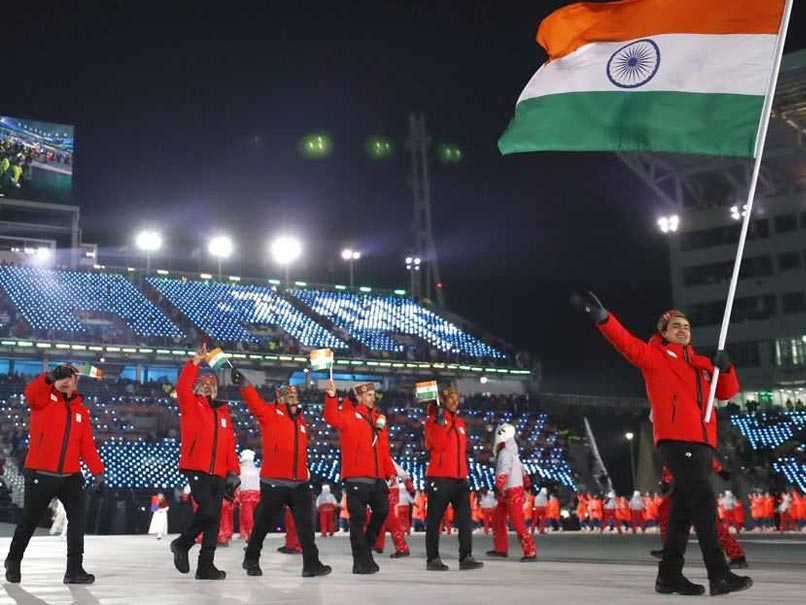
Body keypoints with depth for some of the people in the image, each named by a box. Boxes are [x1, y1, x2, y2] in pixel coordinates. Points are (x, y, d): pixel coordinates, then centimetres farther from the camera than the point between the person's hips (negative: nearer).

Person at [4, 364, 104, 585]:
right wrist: (50, 377, -42)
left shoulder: (81, 411, 11)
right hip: (40, 474, -3)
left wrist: (97, 470, -3)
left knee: (78, 517, -7)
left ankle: (74, 568, -2)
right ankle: (13, 561, 33)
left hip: (70, 475, 3)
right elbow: (31, 393, -25)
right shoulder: (44, 398, 0)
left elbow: (87, 445, 8)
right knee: (29, 520, 10)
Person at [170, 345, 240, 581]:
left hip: (218, 473, 6)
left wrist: (233, 470, 8)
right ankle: (182, 544, 6)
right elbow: (182, 387, -15)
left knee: (214, 519, 5)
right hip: (196, 469, -6)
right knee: (207, 511, -19)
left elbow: (230, 444, 16)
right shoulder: (191, 405, 6)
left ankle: (206, 565, 11)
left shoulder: (223, 412, 19)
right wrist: (195, 363, -17)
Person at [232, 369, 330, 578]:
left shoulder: (300, 420, 17)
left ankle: (311, 563, 2)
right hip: (274, 483, -5)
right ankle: (251, 559, 25)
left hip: (299, 483, 5)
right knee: (263, 524, 7)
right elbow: (255, 401, -19)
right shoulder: (270, 414, -1)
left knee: (306, 525, 0)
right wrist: (243, 384, -35)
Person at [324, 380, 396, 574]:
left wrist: (390, 471, 8)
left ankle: (364, 547, 30)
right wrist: (331, 397, -36)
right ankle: (362, 561, 3)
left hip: (377, 478, 6)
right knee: (359, 519, -3)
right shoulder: (348, 415, -1)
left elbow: (384, 449, 16)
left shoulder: (379, 418, 17)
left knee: (382, 511, 11)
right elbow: (332, 418, -22)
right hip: (356, 478, -6)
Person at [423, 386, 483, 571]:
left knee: (465, 519, -1)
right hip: (439, 478, -7)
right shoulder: (434, 421, -3)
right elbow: (439, 444, -17)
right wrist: (440, 422, -19)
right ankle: (433, 559, 3)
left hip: (460, 478, 7)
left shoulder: (460, 422, 18)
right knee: (434, 520, -1)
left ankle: (466, 557, -2)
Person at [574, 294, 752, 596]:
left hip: (702, 441, 7)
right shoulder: (655, 355, 8)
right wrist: (603, 318, -27)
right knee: (703, 501, -16)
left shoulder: (702, 363, 25)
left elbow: (727, 392, 22)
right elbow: (628, 344, -9)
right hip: (675, 439, -7)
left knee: (684, 508, 6)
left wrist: (724, 367, 1)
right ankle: (719, 575, -19)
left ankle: (669, 574, 10)